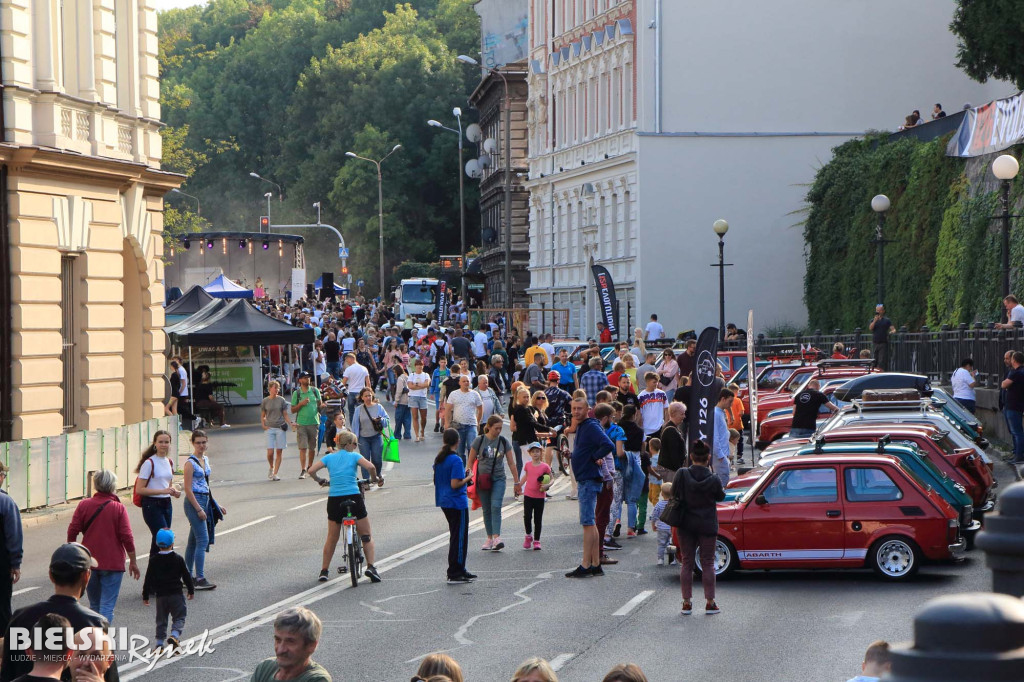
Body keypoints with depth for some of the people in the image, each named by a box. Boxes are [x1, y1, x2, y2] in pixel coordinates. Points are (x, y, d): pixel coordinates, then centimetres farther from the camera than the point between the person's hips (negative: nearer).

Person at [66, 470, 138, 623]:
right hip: (112, 564, -3)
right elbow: (127, 538, -9)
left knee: (94, 604, 18)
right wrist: (133, 562, 1)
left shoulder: (84, 505, -1)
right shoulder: (119, 508, -8)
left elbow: (72, 531, 0)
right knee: (107, 606, -3)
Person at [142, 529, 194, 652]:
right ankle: (174, 635, -18)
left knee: (161, 620, 12)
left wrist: (145, 596, 10)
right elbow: (186, 576, 2)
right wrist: (191, 591, 15)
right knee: (179, 617, 5)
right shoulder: (178, 559, -4)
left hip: (160, 595, 2)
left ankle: (159, 642, 10)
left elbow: (148, 579, 2)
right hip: (176, 594, -2)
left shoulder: (153, 560, -1)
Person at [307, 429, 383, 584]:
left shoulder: (329, 457, 9)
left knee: (332, 538, 18)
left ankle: (324, 570, 20)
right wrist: (376, 479, 3)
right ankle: (370, 567, -5)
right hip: (354, 497, -3)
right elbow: (370, 467, -15)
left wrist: (320, 481, 18)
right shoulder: (354, 456, 1)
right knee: (366, 536, 9)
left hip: (334, 500, 3)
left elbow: (311, 470, 0)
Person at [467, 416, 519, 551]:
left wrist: (517, 482, 10)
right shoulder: (479, 441, -2)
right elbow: (471, 460, 5)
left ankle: (497, 538, -22)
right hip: (482, 479, 0)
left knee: (496, 507, -16)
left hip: (498, 479, 0)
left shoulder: (504, 442, 3)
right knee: (487, 510, 6)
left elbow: (511, 463, 8)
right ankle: (489, 539, 13)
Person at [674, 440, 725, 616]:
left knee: (686, 563, 10)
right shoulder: (714, 480, -14)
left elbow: (674, 494, 0)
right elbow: (720, 497, 3)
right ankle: (710, 603, 9)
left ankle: (687, 603, 9)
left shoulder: (682, 475, -12)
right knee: (708, 563, 8)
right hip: (707, 525, -1)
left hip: (686, 524, 1)